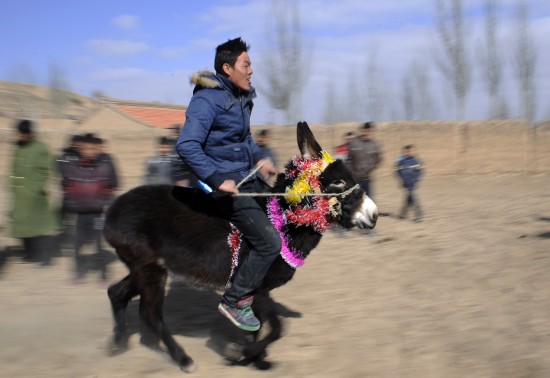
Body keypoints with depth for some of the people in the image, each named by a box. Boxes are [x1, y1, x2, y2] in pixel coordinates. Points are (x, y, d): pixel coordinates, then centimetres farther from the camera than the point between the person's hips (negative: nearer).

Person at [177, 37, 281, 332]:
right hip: (226, 183, -10)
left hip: (247, 176, 10)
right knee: (269, 242, -14)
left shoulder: (241, 97, 11)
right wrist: (218, 180, -31)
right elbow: (186, 145, -26)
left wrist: (259, 158, 10)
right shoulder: (208, 100, -17)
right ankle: (234, 302, 2)